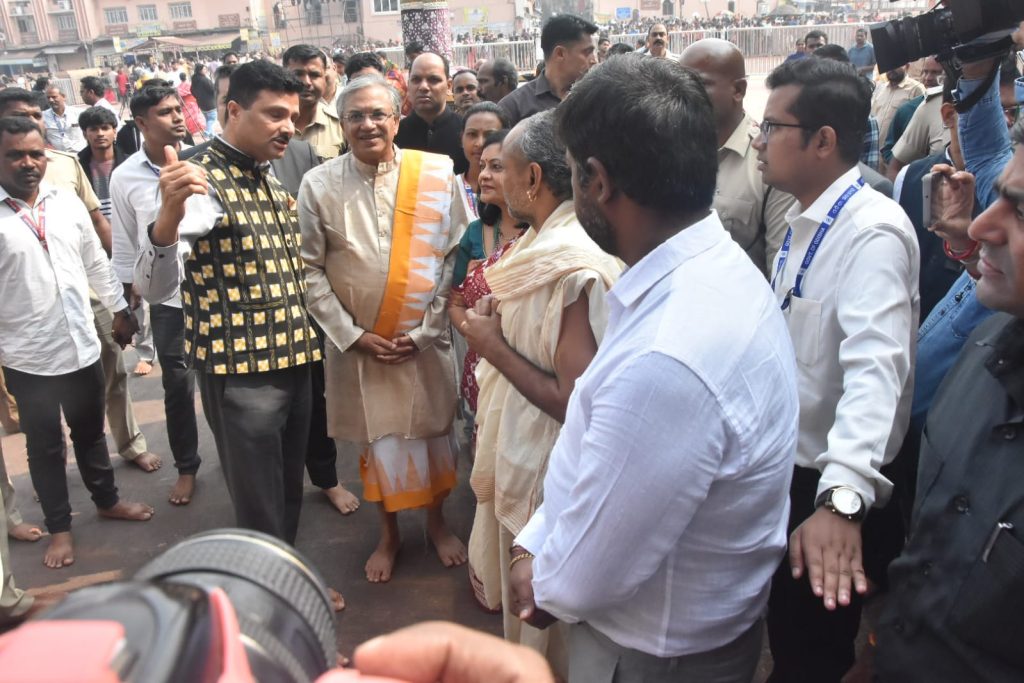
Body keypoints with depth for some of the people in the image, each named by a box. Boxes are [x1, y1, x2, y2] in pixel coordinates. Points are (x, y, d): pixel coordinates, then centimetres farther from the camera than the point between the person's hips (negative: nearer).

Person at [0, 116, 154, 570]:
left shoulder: (67, 201, 1)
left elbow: (95, 261, 11)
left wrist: (119, 308, 14)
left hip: (82, 346, 4)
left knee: (91, 432, 21)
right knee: (45, 445, 13)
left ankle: (107, 501, 41)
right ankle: (59, 527, 30)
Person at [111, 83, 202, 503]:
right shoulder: (124, 177, -3)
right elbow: (124, 245, 5)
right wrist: (127, 299, 7)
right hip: (167, 297, 1)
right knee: (178, 385, 10)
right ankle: (186, 467, 28)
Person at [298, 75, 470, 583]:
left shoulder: (439, 174, -6)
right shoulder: (319, 185, -5)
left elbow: (455, 256, -4)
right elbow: (311, 269, -3)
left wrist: (425, 330, -8)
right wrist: (353, 335, -9)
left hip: (425, 340, 0)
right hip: (356, 343, 0)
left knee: (432, 432, 13)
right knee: (378, 439, 13)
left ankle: (437, 523, 39)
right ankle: (389, 533, 35)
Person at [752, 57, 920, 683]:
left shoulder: (873, 231, -24)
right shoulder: (805, 220, 6)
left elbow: (874, 367, -37)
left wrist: (842, 497, -48)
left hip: (829, 487, -8)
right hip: (787, 469, 8)